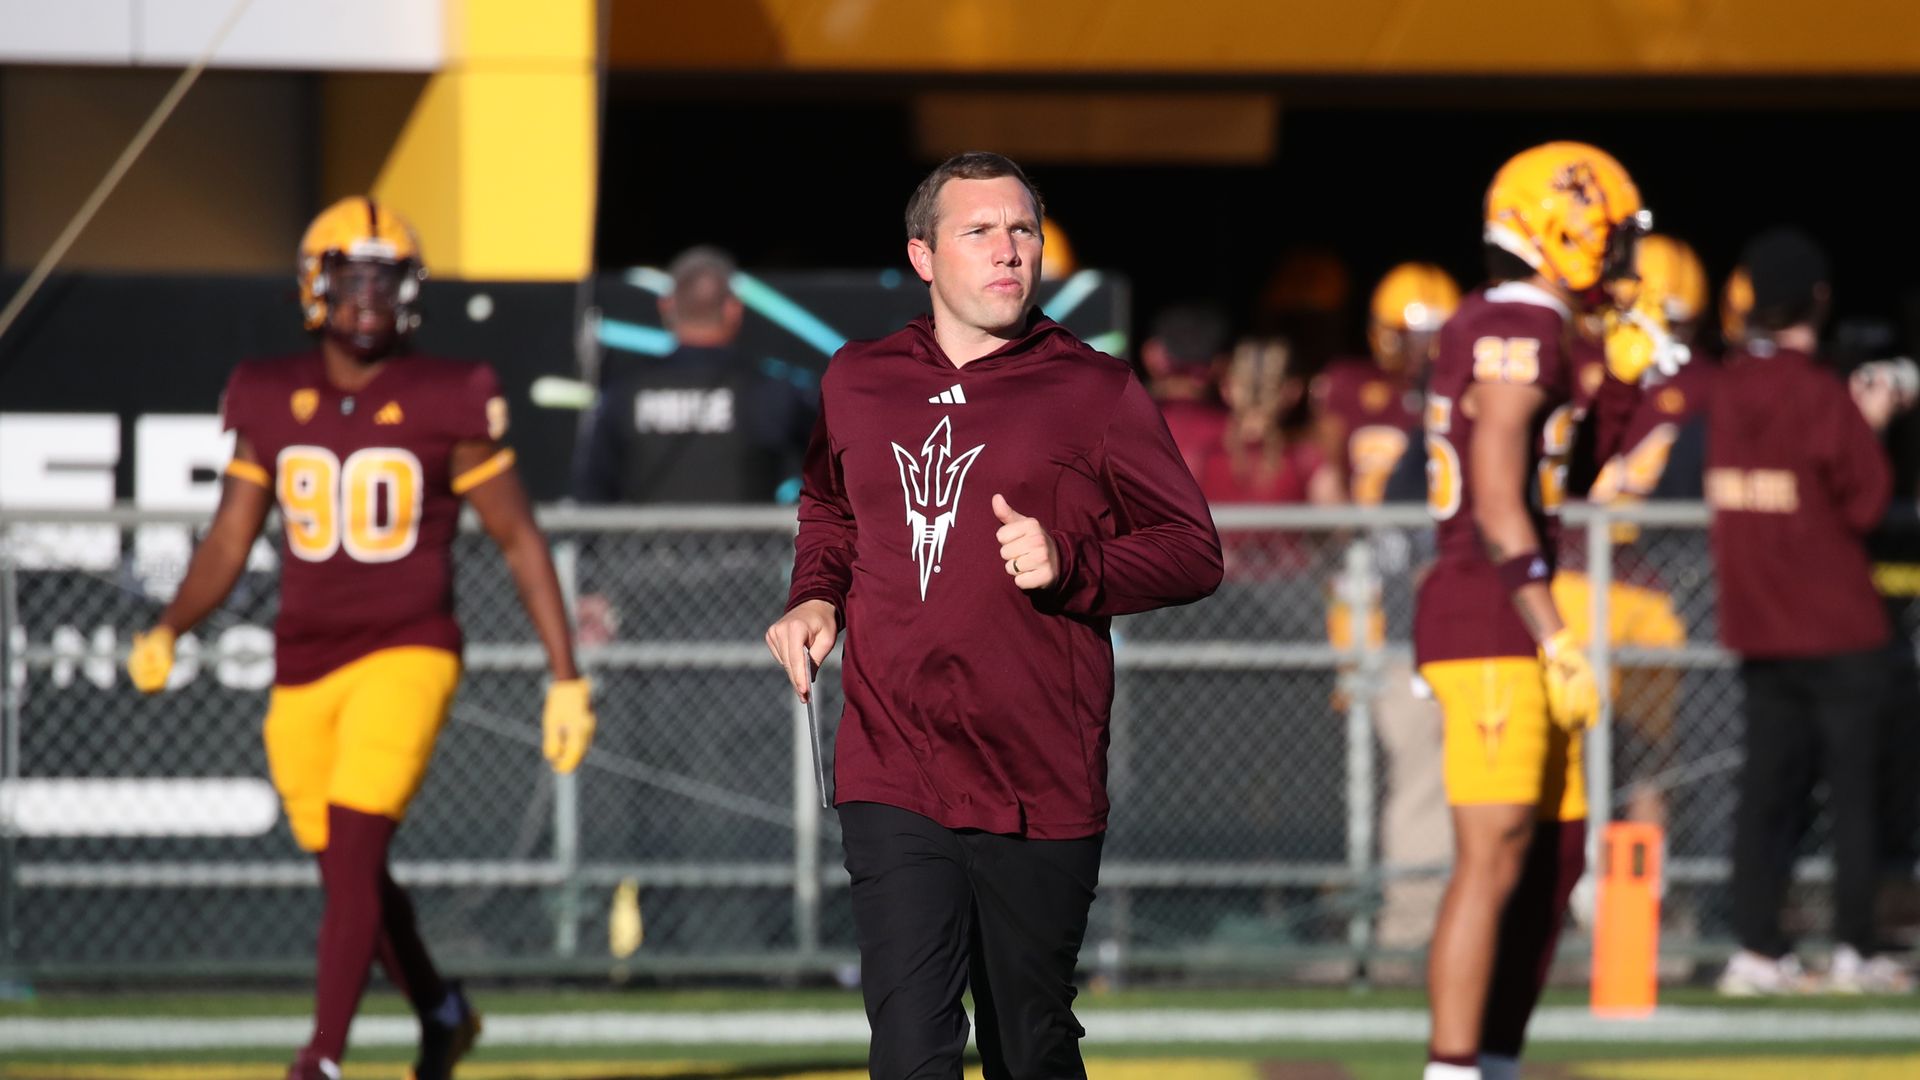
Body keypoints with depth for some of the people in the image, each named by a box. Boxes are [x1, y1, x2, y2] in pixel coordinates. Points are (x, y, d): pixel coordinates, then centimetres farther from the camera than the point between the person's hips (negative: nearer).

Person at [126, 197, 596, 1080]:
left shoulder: (446, 405, -5)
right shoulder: (269, 403, 4)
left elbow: (520, 542, 0)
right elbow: (228, 545, 7)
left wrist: (566, 679, -4)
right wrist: (169, 631, -11)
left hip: (407, 652, -4)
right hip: (304, 667, 4)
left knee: (353, 852, -18)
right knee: (349, 872, 13)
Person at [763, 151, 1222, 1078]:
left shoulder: (1094, 392, 0)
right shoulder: (857, 383, 11)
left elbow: (1194, 552, 1)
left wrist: (1069, 567, -14)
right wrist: (814, 598, 12)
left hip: (1040, 789, -1)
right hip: (892, 784, 2)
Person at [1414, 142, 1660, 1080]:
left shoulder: (1485, 330, 18)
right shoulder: (1521, 330, -13)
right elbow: (1498, 506, -18)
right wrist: (1556, 644, -19)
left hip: (1512, 630, 10)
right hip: (1490, 625, -10)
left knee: (1556, 858, 13)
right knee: (1494, 860, -13)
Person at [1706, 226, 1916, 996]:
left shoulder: (1730, 390, 5)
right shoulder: (1820, 394, -15)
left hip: (1757, 616, 6)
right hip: (1836, 626, -6)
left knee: (1770, 782, 8)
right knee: (1854, 783, 2)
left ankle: (1757, 948, 4)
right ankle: (1855, 949, 1)